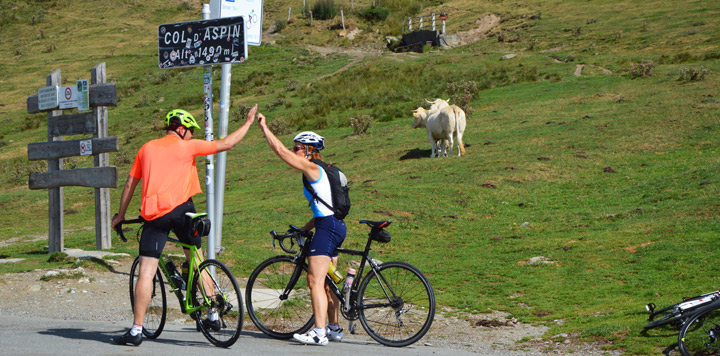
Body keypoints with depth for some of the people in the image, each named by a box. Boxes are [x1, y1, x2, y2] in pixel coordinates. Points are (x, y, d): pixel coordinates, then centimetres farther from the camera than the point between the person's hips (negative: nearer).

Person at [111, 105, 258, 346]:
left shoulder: (147, 148, 14)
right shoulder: (187, 146, 4)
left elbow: (130, 185, 16)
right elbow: (225, 144, 7)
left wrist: (120, 216, 26)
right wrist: (248, 123, 20)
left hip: (154, 213, 1)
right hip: (181, 209, -1)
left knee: (146, 271, -2)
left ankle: (136, 330, -5)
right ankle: (213, 315, 23)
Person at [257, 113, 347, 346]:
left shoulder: (311, 168, -9)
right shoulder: (319, 172, 20)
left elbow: (280, 151, -12)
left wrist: (264, 127, -4)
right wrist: (305, 228, 22)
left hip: (328, 226, -10)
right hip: (335, 225, 10)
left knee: (315, 280, -12)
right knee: (326, 282, 17)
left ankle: (319, 333, -17)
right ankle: (334, 329, 23)